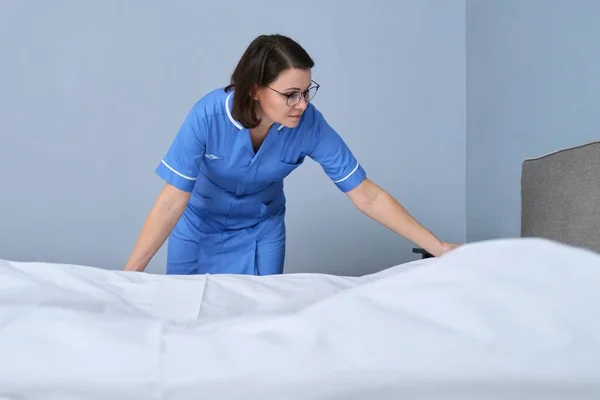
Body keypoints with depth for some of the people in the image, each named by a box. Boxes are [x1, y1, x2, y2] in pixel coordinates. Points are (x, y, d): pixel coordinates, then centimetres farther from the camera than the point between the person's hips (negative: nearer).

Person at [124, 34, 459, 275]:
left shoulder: (310, 126, -28)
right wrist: (130, 274, -35)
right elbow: (173, 202, -31)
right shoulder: (209, 115, -33)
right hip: (199, 230, -1)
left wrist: (438, 248, -27)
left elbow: (367, 196, -23)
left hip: (261, 233, 1)